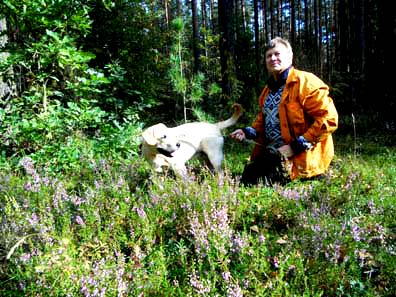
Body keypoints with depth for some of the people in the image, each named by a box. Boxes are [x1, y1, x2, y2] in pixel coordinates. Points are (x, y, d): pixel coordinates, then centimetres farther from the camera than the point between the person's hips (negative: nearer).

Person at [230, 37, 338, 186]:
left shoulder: (305, 82, -12)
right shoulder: (269, 88, 13)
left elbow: (329, 119, -19)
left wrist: (296, 146, -21)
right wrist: (248, 132, 4)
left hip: (299, 157, -8)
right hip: (270, 153, 8)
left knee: (255, 183, -15)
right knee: (245, 179, 8)